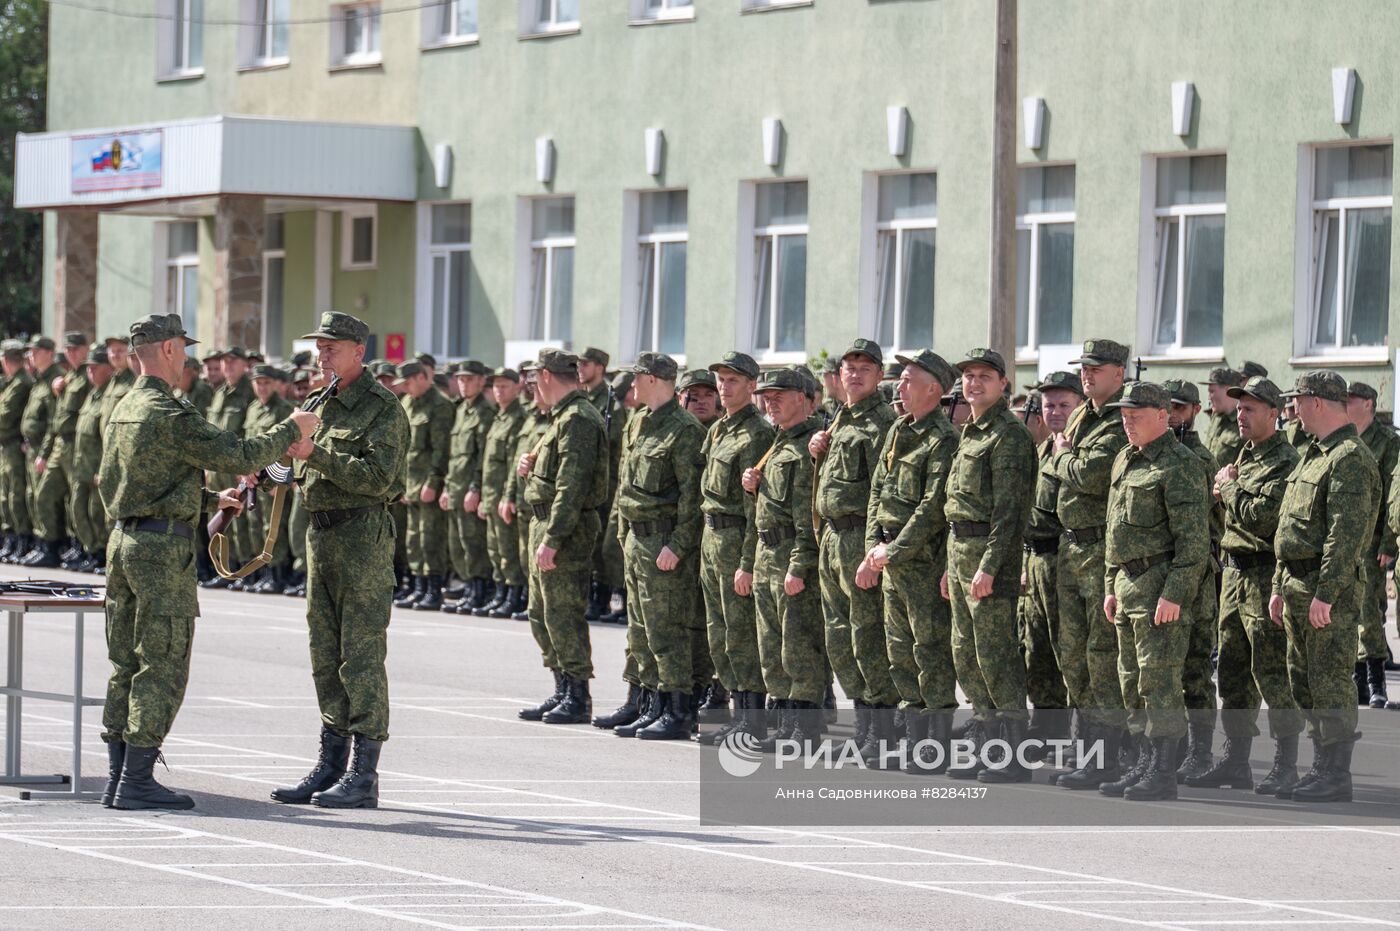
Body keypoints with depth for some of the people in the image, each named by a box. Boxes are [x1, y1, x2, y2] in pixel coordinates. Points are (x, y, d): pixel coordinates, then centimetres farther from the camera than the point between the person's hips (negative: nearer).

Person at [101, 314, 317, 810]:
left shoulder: (123, 411, 14)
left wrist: (210, 500, 25)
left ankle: (118, 779, 11)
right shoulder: (169, 414, -15)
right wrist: (291, 431, -4)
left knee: (127, 666, 11)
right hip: (162, 547, -9)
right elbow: (237, 455, -18)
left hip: (123, 541, 9)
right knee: (163, 667, -5)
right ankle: (137, 782, -7)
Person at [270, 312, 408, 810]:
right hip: (321, 532, 9)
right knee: (326, 656, 11)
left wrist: (317, 454, -22)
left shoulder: (382, 407, -9)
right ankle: (332, 764, 18)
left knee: (361, 656, -8)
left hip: (363, 535, -9)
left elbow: (379, 477, -20)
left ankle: (363, 776, -8)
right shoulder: (320, 404, 16)